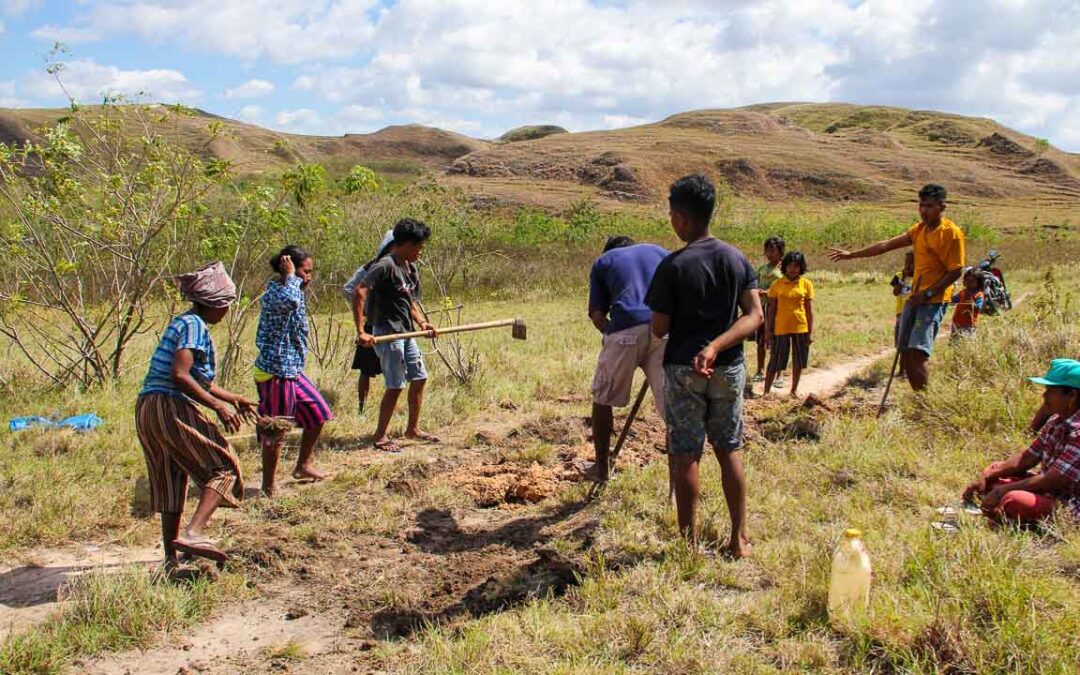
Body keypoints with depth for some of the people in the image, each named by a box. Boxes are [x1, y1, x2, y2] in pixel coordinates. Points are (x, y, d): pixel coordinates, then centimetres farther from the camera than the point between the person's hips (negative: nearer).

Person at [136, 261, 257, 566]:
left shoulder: (182, 323, 21)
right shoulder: (194, 326, -10)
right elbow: (179, 375, -22)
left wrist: (233, 398, 32)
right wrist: (218, 405, -19)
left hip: (146, 409, 10)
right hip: (172, 408, -10)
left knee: (171, 482, 16)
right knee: (223, 467, -2)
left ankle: (171, 557, 22)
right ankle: (192, 533, -18)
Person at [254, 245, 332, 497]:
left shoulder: (284, 289, 10)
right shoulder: (274, 293, -19)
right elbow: (290, 301, -45)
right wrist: (291, 276, -31)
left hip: (292, 370, 10)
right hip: (276, 372, -10)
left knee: (318, 413, 18)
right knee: (275, 430, 1)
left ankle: (303, 466, 34)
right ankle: (270, 486, 14)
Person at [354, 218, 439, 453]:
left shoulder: (410, 268, 12)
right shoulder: (385, 265, -16)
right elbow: (360, 293, -24)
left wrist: (422, 323, 2)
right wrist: (361, 332, -27)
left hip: (406, 333, 9)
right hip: (387, 334, -9)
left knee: (419, 378, 13)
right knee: (395, 386, -4)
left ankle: (413, 428, 27)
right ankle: (380, 436, 8)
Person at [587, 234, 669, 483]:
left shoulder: (603, 261, 23)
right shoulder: (659, 251, 28)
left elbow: (596, 314, 11)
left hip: (625, 330, -1)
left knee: (603, 399, 19)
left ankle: (601, 469, 27)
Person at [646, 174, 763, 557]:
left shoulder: (673, 266, -12)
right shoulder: (737, 259, 2)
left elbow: (659, 329, -10)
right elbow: (754, 316, -6)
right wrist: (716, 346, -15)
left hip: (683, 369, -4)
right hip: (729, 368, 4)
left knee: (685, 456, 4)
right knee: (730, 451, 14)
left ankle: (689, 543, 11)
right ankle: (739, 539, 19)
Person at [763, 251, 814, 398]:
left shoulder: (806, 284, 0)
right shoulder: (777, 284, -1)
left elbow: (809, 309, 1)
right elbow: (772, 309, 2)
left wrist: (811, 332, -2)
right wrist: (768, 330, 0)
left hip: (801, 328, 1)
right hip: (781, 328, -1)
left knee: (798, 361, 9)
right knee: (775, 361, 2)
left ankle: (794, 390, 24)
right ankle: (766, 391, 10)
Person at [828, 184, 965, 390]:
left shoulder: (951, 233, -10)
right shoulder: (919, 229, 13)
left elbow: (956, 271, -13)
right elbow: (887, 245, 14)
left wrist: (927, 294, -17)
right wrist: (852, 254, 12)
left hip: (934, 300, -8)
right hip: (915, 298, 8)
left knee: (918, 352, -19)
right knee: (905, 355, 6)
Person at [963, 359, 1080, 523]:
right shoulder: (1056, 421, 6)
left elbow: (1051, 482, -25)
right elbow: (1027, 458, 10)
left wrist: (1001, 491, -19)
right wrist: (986, 477, 0)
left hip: (1065, 507, -10)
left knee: (1013, 500, -36)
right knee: (991, 474, 15)